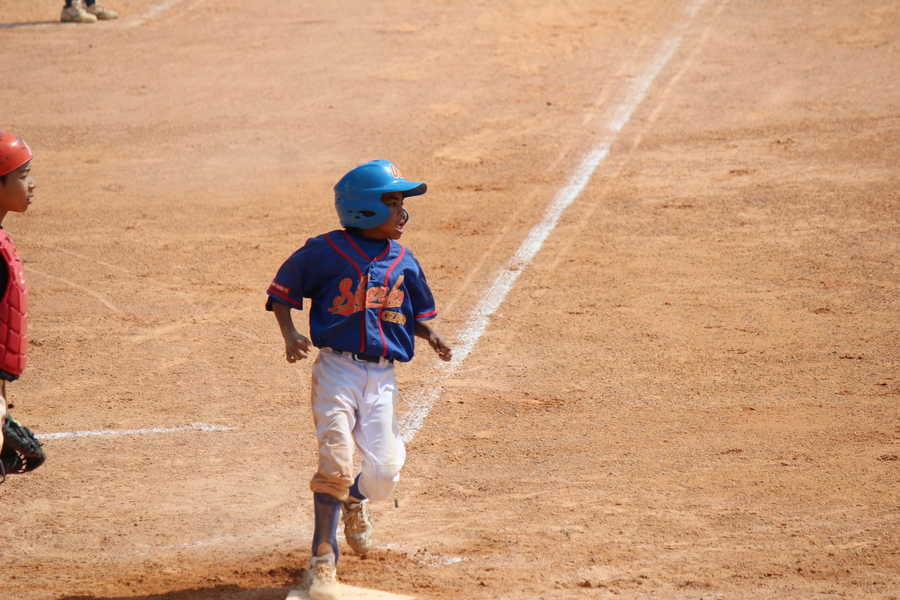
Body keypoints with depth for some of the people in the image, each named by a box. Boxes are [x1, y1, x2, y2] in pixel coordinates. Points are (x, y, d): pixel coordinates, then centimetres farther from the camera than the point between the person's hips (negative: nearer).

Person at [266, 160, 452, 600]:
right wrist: (290, 335, -12)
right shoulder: (327, 252, -6)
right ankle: (324, 559, 0)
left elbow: (416, 314, 21)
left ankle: (354, 502, 35)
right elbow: (282, 293, 3)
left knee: (384, 472, -3)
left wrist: (430, 335, 0)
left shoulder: (403, 262, 8)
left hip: (382, 377, 4)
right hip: (336, 370, -4)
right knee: (335, 461, -14)